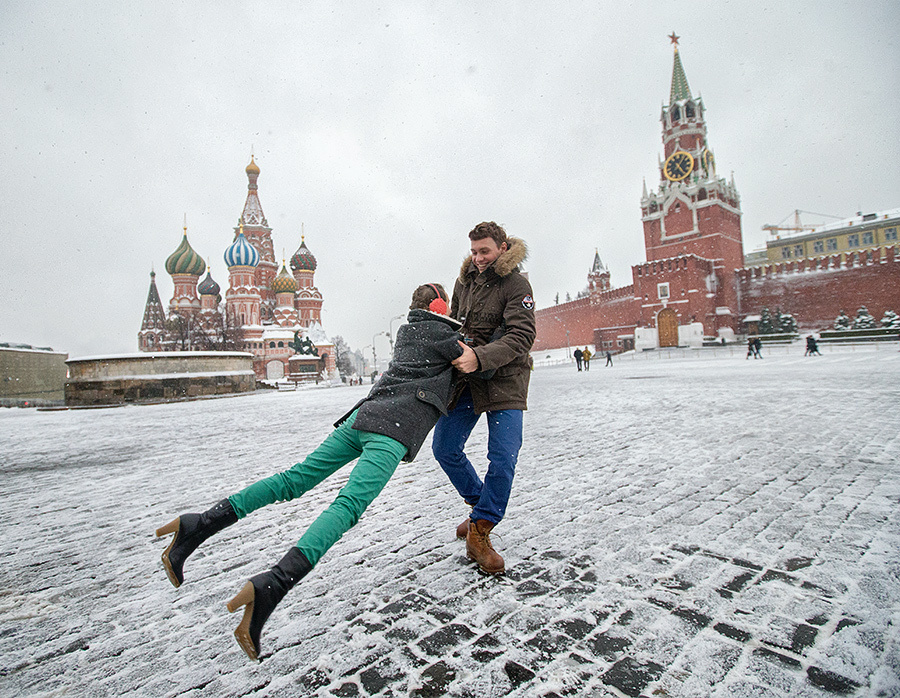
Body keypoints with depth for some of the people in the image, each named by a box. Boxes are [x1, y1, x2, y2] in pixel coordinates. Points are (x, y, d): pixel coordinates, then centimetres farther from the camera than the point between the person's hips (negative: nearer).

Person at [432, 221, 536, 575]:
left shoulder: (516, 285, -10)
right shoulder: (465, 279, 8)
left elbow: (521, 336, -22)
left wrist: (480, 357, -34)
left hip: (504, 380, -5)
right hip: (465, 377, 6)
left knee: (503, 459, -11)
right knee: (444, 449, 6)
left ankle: (479, 532, 7)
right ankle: (481, 503, 28)